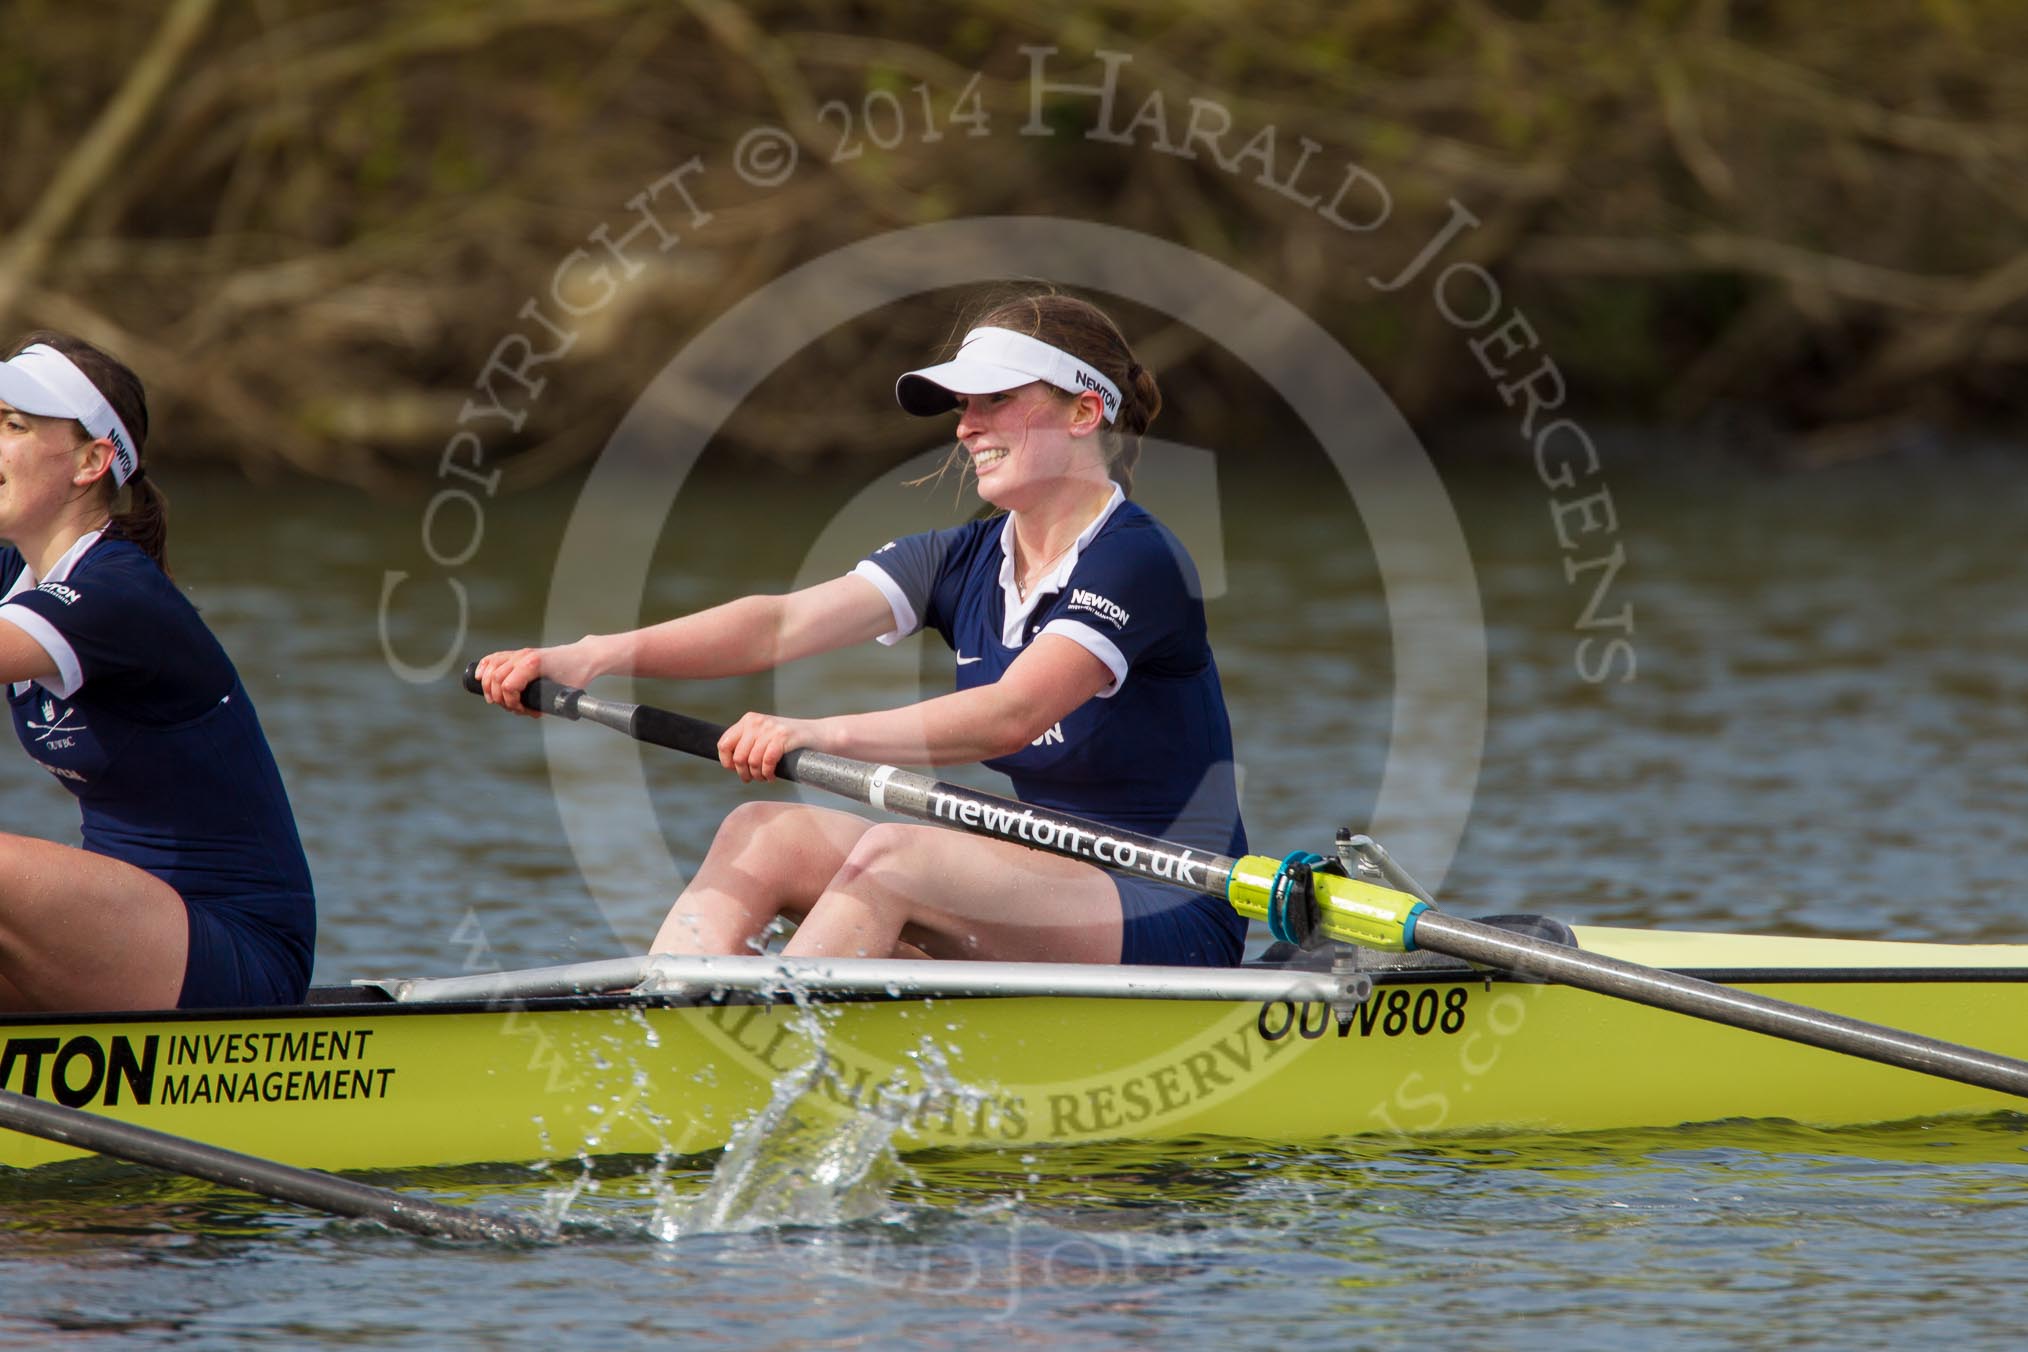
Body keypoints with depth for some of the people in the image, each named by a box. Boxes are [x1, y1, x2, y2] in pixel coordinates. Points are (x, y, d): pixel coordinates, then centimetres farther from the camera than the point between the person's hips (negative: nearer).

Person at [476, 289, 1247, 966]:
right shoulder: (964, 562, 10)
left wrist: (822, 734, -42)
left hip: (1169, 926, -8)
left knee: (890, 856, -30)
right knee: (764, 836, -10)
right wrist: (592, 657, -20)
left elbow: (1012, 716, -29)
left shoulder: (1139, 563, -13)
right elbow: (784, 624, -5)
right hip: (1043, 903, 8)